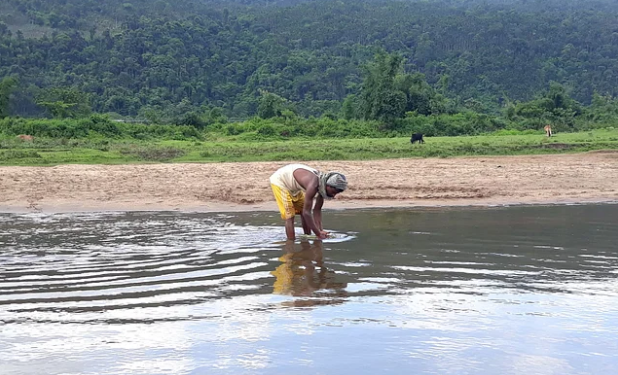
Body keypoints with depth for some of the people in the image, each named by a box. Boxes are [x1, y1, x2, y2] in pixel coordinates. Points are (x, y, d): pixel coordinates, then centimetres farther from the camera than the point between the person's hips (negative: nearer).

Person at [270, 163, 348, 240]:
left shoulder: (323, 183, -13)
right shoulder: (313, 185, -38)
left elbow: (317, 210, -5)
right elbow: (306, 213, -36)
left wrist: (320, 230, -15)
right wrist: (318, 234, -32)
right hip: (279, 181, -9)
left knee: (302, 210, 10)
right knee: (289, 216, -14)